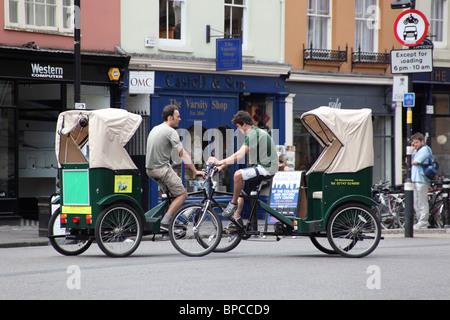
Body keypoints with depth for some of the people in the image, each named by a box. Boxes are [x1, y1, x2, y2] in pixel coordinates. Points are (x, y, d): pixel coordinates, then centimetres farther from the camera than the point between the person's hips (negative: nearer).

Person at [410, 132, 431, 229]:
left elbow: (415, 162, -16)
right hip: (414, 180, 10)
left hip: (421, 180, -10)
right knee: (416, 203, 12)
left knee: (422, 202, -7)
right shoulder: (416, 150, 20)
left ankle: (423, 223, -5)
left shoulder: (425, 149, -8)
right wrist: (411, 150, 6)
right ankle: (420, 221, 18)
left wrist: (411, 162, 6)